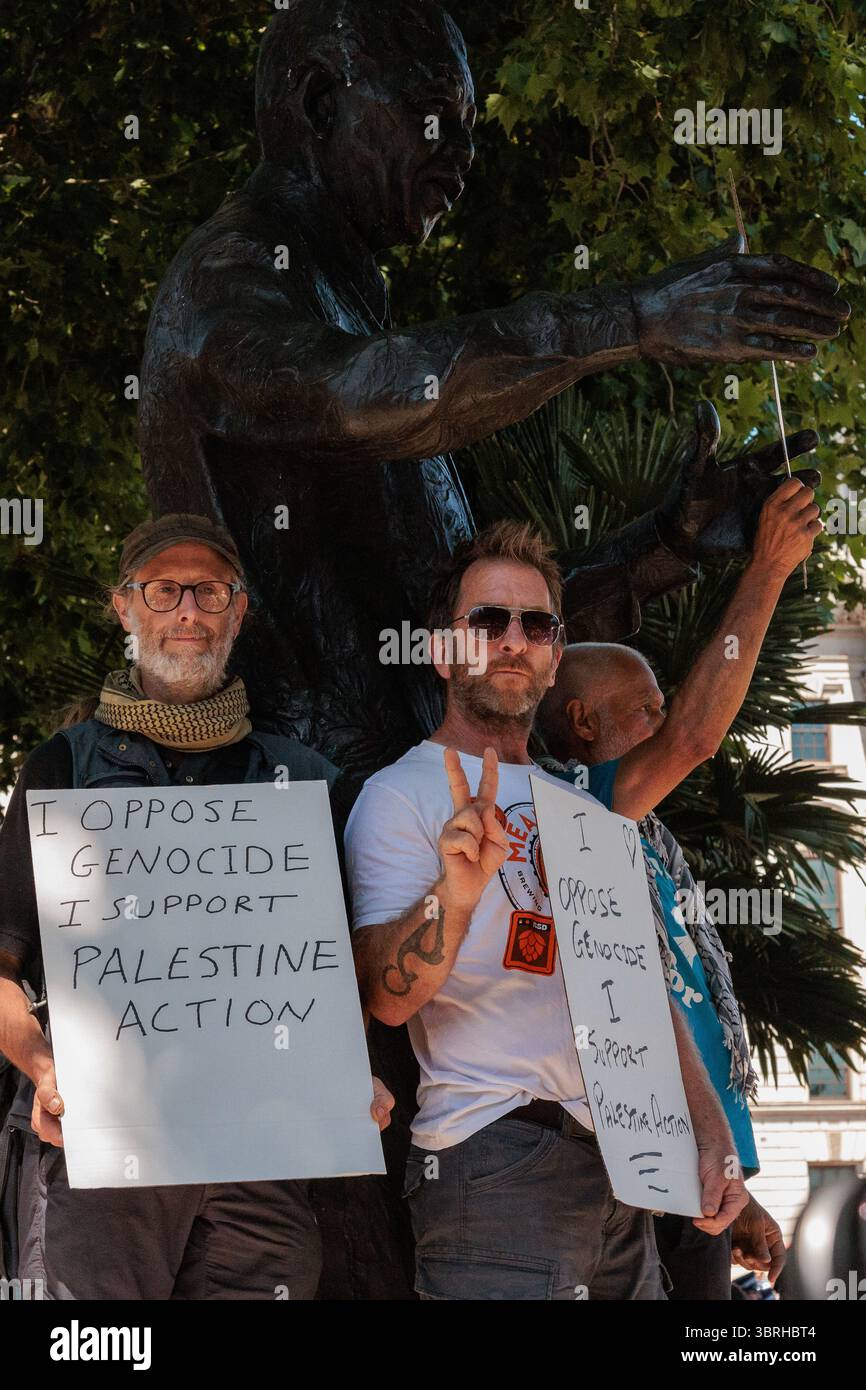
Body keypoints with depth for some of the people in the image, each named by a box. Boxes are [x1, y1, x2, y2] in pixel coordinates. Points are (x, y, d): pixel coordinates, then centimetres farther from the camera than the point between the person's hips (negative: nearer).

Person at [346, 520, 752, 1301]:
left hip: (621, 1165, 7)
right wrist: (453, 898, -33)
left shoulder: (583, 810, 21)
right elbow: (387, 997, -14)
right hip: (494, 1161, -7)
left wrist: (712, 1136, 9)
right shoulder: (402, 796, -2)